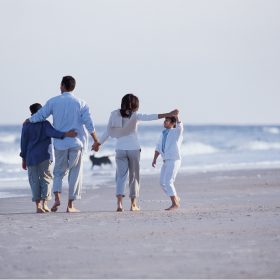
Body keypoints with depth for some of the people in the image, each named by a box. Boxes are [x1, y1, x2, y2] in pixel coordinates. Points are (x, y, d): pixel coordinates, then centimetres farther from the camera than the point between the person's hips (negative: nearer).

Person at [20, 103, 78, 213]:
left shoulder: (26, 126, 8)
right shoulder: (45, 124, -1)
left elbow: (23, 143, 10)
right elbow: (53, 133, -20)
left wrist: (24, 159, 16)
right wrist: (66, 134, -30)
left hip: (31, 157, 2)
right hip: (44, 156, -2)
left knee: (34, 180, 4)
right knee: (46, 179, 5)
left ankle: (38, 205, -5)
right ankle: (44, 203, -8)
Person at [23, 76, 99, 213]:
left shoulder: (53, 101, 0)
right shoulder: (81, 103, 0)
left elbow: (40, 115, 6)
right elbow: (89, 124, -5)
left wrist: (29, 120, 26)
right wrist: (96, 141, 2)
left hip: (60, 143, 1)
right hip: (76, 142, -1)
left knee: (59, 171, 13)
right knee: (75, 172, 4)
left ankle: (57, 197, -9)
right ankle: (70, 204, 1)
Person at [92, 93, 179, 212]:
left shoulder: (114, 115, 1)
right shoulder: (135, 116, -7)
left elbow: (108, 131, 7)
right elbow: (150, 117, -18)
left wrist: (98, 144, 21)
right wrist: (167, 115, -20)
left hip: (120, 149, 2)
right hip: (133, 148, -2)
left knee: (121, 176, -1)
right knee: (134, 176, 10)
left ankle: (119, 203, -21)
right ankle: (133, 205, 16)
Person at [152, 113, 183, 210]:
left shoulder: (176, 132, -3)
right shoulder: (163, 135, 16)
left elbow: (179, 126, -25)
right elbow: (158, 148, 19)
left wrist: (177, 117, -43)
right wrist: (154, 159, 10)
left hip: (174, 160, -8)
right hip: (166, 161, 8)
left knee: (168, 182, -14)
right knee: (162, 182, 9)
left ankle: (175, 203, -10)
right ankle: (175, 198, 23)